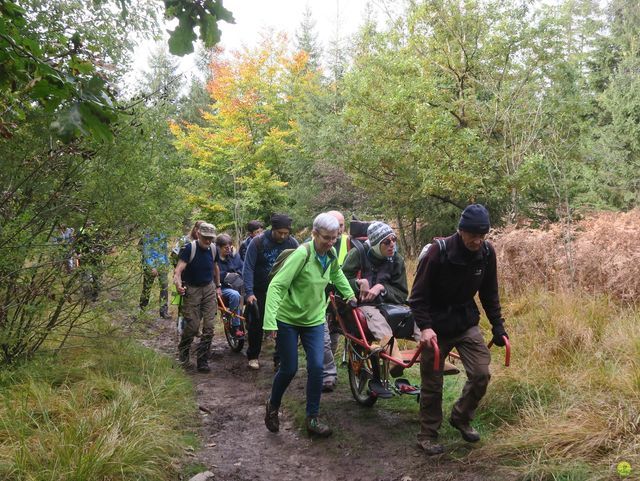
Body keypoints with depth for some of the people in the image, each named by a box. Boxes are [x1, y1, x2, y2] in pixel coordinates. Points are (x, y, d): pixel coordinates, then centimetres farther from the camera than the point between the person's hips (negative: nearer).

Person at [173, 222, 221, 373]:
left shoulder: (213, 249, -1)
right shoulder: (189, 248, -16)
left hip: (209, 289, 4)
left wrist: (218, 286, 21)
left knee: (209, 326, -2)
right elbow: (178, 269, -25)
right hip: (192, 290, -4)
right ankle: (183, 352, 24)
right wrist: (178, 283, -43)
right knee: (192, 325, -5)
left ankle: (202, 360, 9)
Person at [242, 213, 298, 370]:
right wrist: (249, 292, -19)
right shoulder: (258, 242, -15)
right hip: (260, 291, -1)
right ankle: (253, 356, 25)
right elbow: (248, 268, -13)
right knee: (256, 323, 8)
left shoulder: (292, 243, -9)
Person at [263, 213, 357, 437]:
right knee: (289, 368, 2)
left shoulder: (331, 254, -4)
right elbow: (277, 285, -28)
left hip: (314, 319, 5)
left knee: (317, 367, -5)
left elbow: (336, 273, 21)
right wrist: (270, 322, -34)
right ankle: (273, 406, 30)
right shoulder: (302, 254, -25)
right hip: (288, 318, -5)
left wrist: (350, 294, 19)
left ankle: (313, 418, 10)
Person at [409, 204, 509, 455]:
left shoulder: (487, 253, -9)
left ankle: (461, 418, 20)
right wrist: (425, 326, -27)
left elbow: (489, 294, 5)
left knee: (481, 374, -7)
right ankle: (427, 434, 24)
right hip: (436, 327, -4)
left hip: (467, 324, 4)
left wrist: (498, 326, 1)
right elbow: (418, 294, -17)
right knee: (432, 384, 5)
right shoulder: (439, 251, -23)